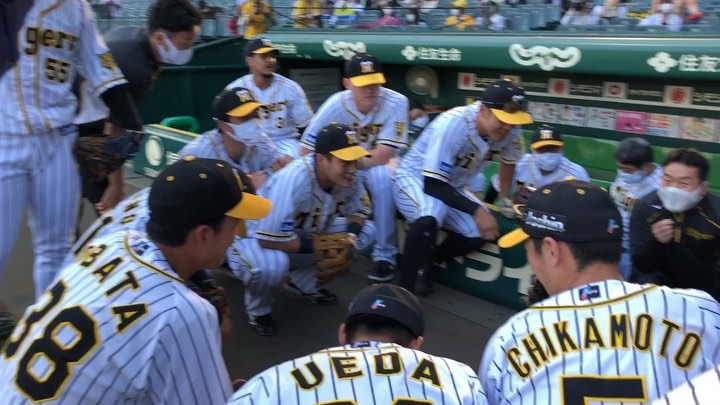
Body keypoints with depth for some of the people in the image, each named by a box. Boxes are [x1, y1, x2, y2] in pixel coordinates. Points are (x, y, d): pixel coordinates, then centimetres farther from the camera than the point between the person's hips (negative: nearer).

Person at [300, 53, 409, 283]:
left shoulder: (396, 102, -22)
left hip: (380, 165, -2)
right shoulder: (336, 105, -18)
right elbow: (307, 152, -14)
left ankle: (385, 255, -22)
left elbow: (383, 155, -26)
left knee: (381, 175, -35)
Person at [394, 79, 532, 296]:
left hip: (450, 186, 7)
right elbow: (433, 185, -31)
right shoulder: (452, 124, -32)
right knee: (430, 217, -36)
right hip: (414, 177, -6)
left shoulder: (509, 128, -15)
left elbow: (510, 160, 8)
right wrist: (476, 210, -35)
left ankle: (426, 262, 13)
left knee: (479, 231, -12)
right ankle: (404, 289, -19)